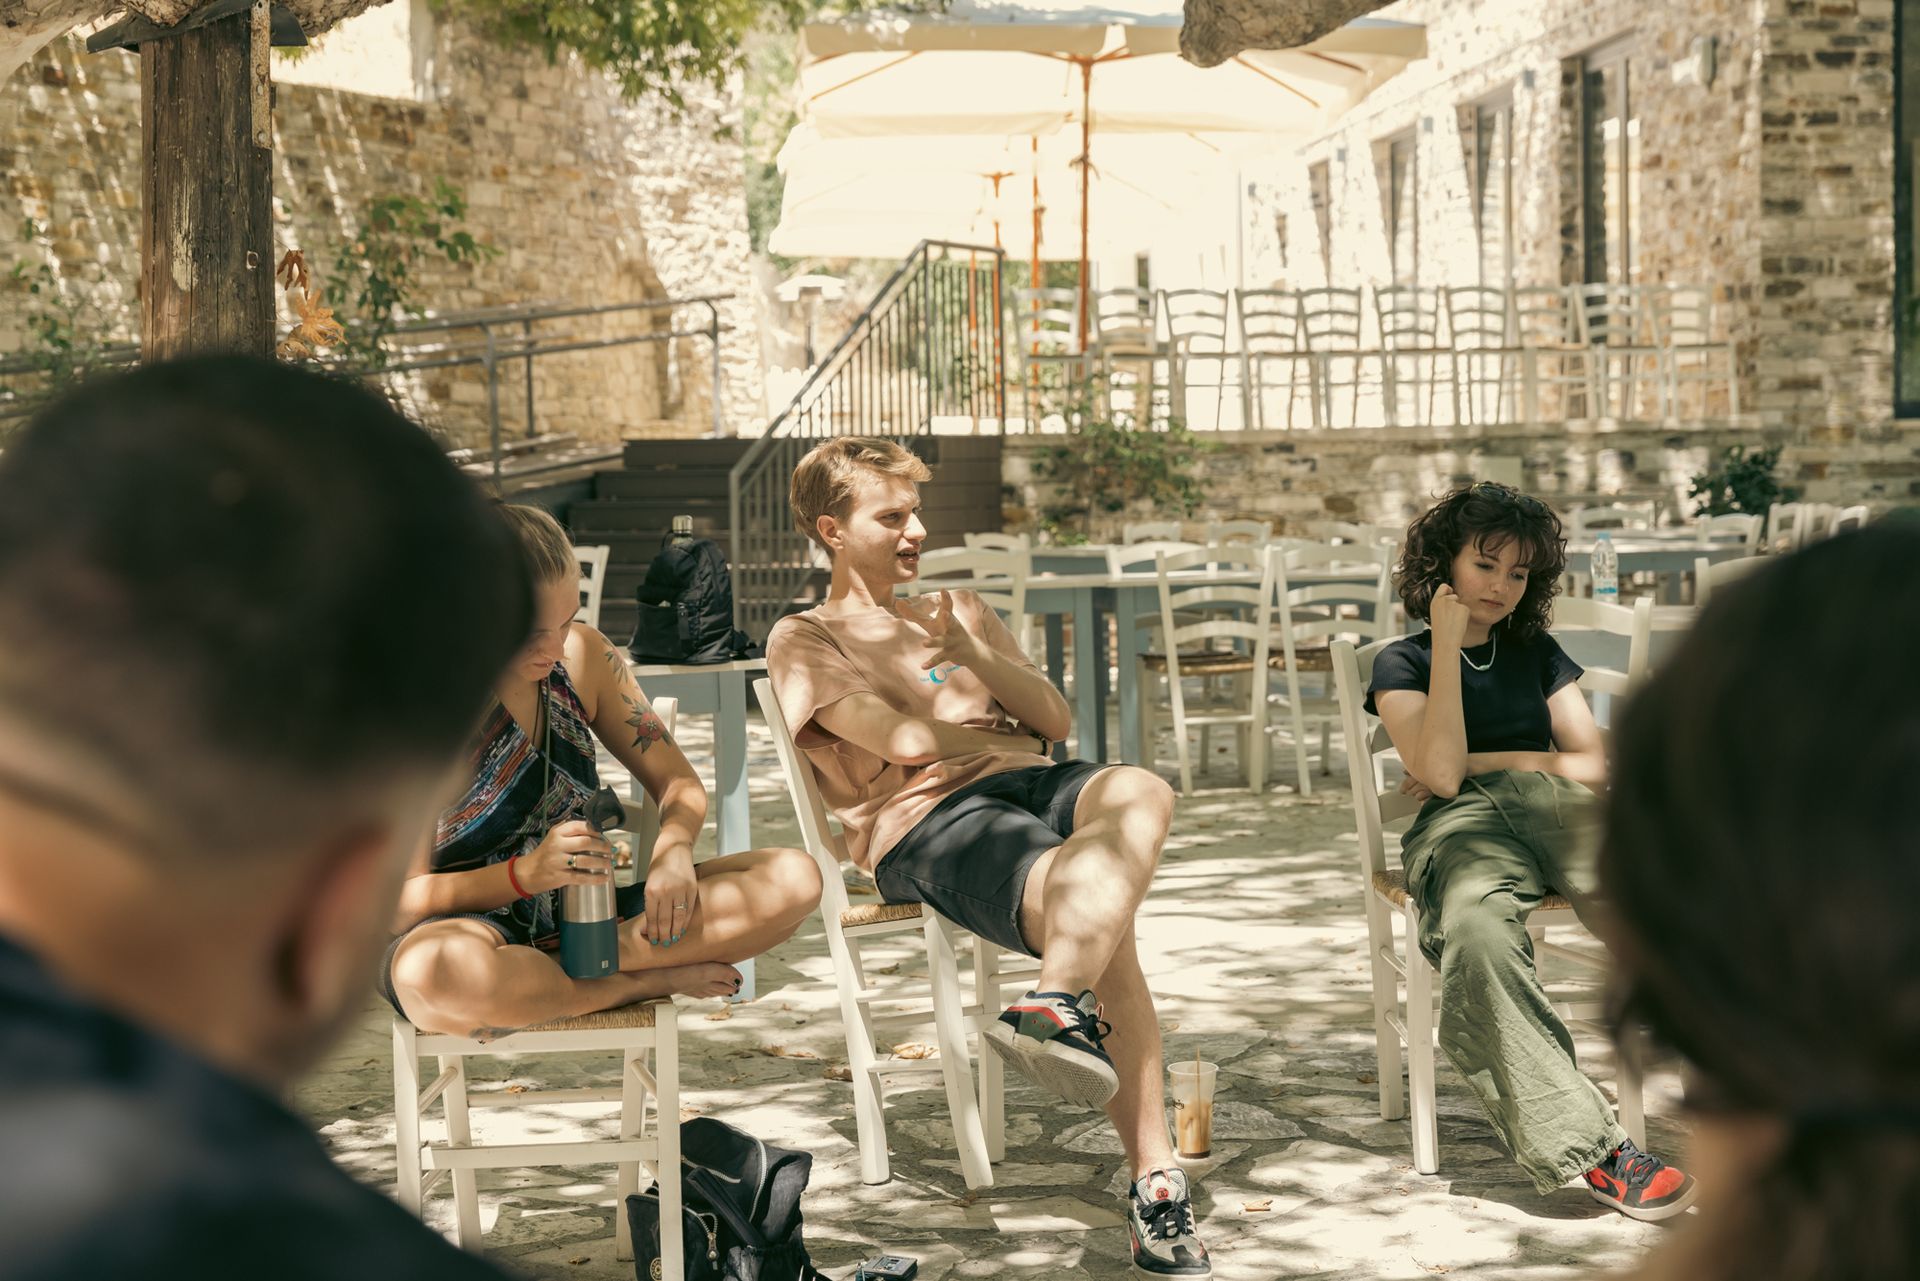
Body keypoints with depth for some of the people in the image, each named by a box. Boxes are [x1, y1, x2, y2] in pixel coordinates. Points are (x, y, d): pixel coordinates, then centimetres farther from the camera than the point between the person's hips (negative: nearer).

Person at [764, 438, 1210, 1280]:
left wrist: (970, 655, 2)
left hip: (1027, 784, 5)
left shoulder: (957, 609, 33)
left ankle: (1059, 1005, -55)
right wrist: (1003, 735, 13)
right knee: (1102, 927, -36)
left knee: (1139, 792, -36)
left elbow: (1054, 720, 19)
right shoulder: (804, 640, 13)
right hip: (925, 823, -5)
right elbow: (904, 741, -4)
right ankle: (1154, 1181, -44)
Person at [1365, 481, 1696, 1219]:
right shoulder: (1401, 665, 17)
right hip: (1461, 828, -3)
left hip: (1552, 810, 4)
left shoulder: (1537, 654, 29)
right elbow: (1439, 774, -2)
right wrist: (1447, 644, 2)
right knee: (1476, 930, -43)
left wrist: (1478, 763, 7)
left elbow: (1593, 765, 17)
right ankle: (1590, 1147, -46)